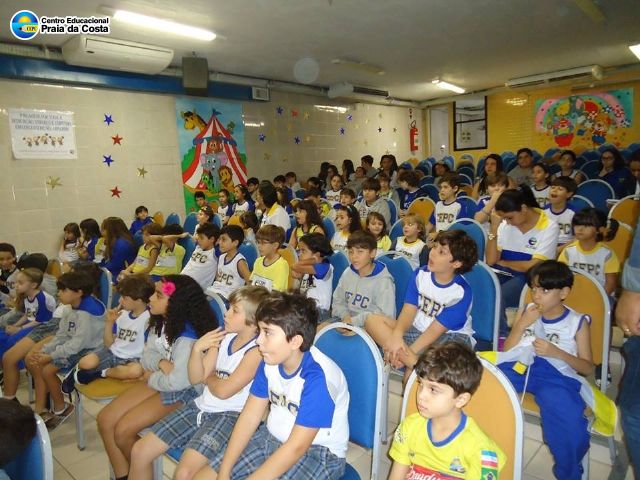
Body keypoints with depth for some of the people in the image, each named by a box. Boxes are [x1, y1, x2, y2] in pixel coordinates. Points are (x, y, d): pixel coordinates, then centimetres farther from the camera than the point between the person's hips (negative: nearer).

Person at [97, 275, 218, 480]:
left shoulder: (187, 335, -27)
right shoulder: (161, 321, 1)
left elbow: (178, 381, -29)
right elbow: (147, 355, 3)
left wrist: (152, 378, -10)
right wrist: (161, 363, -20)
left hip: (183, 392, -9)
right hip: (157, 381, 9)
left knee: (123, 431, -14)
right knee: (105, 420, 2)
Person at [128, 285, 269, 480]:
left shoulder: (256, 351, -16)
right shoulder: (224, 337, 4)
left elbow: (223, 391, -18)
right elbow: (195, 378, 3)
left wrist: (207, 376, 2)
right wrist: (197, 349, -14)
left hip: (228, 415, -7)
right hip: (200, 406, 7)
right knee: (139, 451, 5)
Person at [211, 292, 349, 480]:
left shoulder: (317, 376, -29)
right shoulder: (270, 360, -8)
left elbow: (296, 447, -27)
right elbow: (250, 415, -3)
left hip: (318, 451, -6)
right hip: (272, 437, 6)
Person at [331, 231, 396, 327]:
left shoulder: (384, 281, -12)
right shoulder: (347, 273, 7)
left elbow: (385, 315, -16)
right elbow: (338, 302, 15)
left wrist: (355, 320, -18)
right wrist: (345, 316, -6)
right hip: (347, 322, 6)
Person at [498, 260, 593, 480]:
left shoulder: (577, 322, 9)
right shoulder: (526, 312, 15)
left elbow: (588, 368, 8)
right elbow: (506, 350, 11)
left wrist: (556, 352, -10)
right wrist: (522, 324, -3)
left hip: (556, 375, -2)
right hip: (520, 365, 3)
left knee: (569, 423, -31)